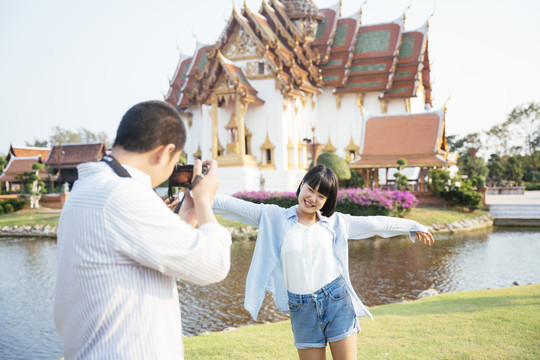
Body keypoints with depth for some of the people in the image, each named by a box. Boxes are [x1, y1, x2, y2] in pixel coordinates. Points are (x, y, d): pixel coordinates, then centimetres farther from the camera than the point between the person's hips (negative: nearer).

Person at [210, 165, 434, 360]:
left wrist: (413, 227, 19)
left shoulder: (335, 222, 6)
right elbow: (237, 206, -2)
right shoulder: (274, 218, 1)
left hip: (337, 301, 1)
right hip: (302, 310, 0)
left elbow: (374, 223, 12)